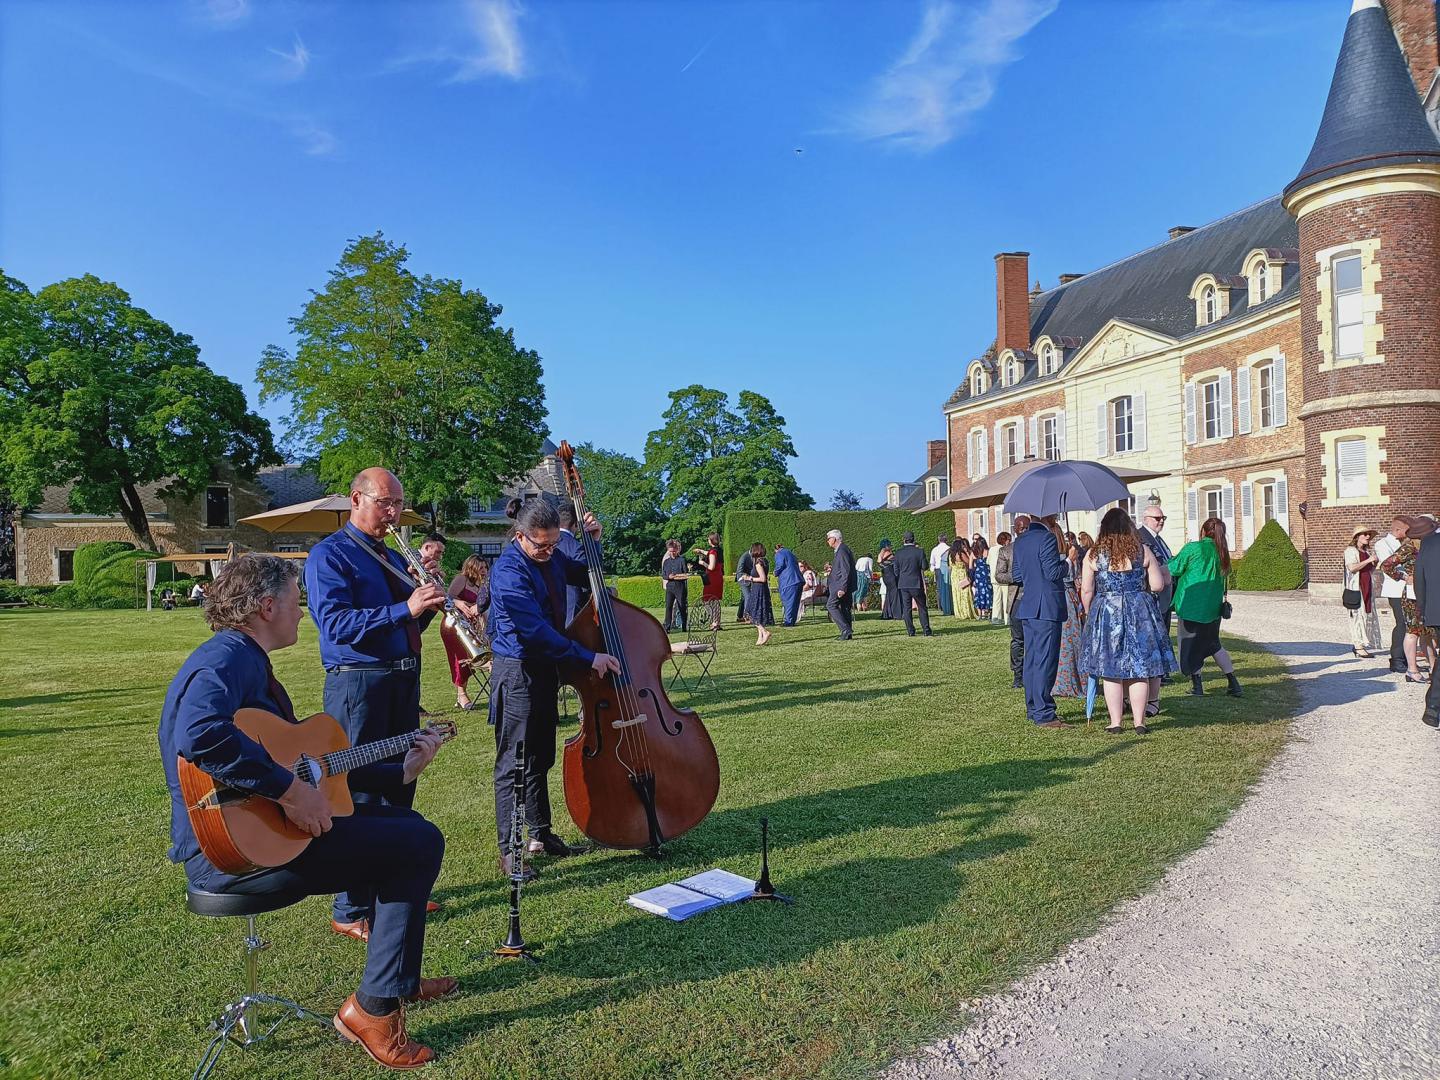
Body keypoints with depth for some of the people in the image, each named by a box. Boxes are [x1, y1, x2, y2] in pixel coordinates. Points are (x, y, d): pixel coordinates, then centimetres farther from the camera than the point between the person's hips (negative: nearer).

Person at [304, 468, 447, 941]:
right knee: (360, 796, -3)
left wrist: (426, 603, -1)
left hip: (404, 680, 8)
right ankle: (351, 911, 8)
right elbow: (335, 622, -21)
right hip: (357, 683, -8)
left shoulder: (393, 558, 17)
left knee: (399, 789, 16)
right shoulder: (329, 555, -7)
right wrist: (404, 608, -28)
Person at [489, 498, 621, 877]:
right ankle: (509, 850, 6)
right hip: (517, 671, -8)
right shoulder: (509, 571, -20)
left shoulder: (551, 557, 4)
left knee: (541, 757, 17)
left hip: (546, 668, 8)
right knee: (515, 762, -2)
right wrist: (589, 657, -23)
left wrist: (592, 542, 5)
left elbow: (584, 574, 24)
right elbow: (536, 629, -25)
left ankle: (541, 833, 30)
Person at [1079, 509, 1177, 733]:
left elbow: (1086, 591, -3)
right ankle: (1139, 722, 10)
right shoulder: (1142, 551, -1)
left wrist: (1089, 613, 12)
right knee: (1140, 671, 7)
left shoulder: (1093, 554, -3)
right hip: (1139, 613, 1)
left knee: (1111, 672, 6)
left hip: (1106, 614, 0)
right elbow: (1157, 585, 1)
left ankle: (1115, 722, 9)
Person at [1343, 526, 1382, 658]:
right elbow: (1352, 568, -18)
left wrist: (1376, 562, 4)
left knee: (1368, 615, 6)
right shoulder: (1351, 551, -5)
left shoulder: (1367, 552, 17)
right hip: (1356, 587, -8)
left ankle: (1365, 644, 11)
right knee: (1358, 614, -8)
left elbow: (1370, 570, 21)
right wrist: (1368, 560, -19)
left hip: (1368, 587, 8)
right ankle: (1358, 645, -7)